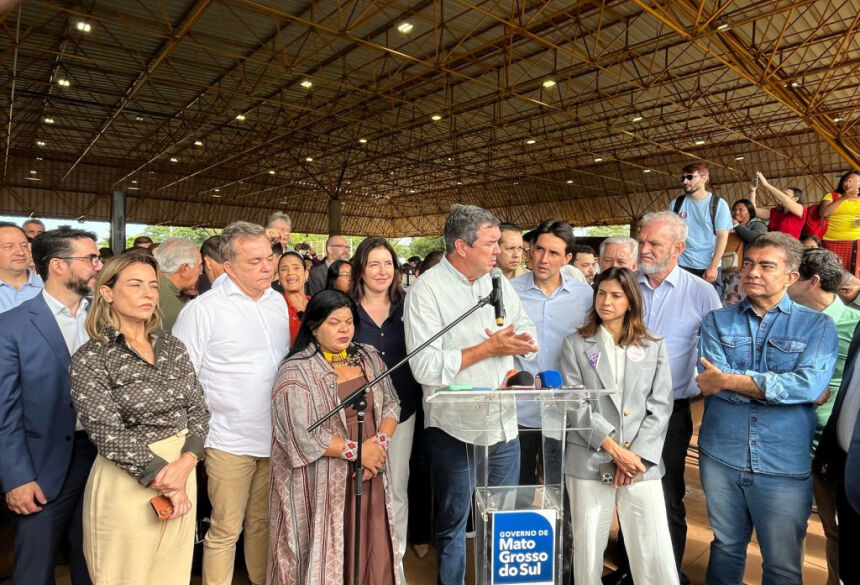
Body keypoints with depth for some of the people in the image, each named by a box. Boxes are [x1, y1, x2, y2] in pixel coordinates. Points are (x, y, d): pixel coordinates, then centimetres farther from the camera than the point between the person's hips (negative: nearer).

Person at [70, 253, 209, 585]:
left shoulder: (173, 348, 4)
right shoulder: (90, 359, -10)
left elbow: (198, 410, 2)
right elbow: (109, 435, -15)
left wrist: (185, 464, -13)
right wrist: (163, 479, -14)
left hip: (182, 472, 5)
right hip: (127, 485, -4)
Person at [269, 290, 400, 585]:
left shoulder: (369, 357, 7)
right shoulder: (296, 371, -11)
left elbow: (390, 404, 8)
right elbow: (302, 433, -18)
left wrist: (379, 443, -10)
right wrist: (356, 451, -15)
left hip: (370, 475, 5)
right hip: (323, 482, -4)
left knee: (373, 553, 10)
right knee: (328, 554, 7)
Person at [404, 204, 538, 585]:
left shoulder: (498, 282, 5)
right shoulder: (427, 289, -13)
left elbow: (528, 336, 8)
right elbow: (425, 367, -21)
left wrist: (516, 342, -16)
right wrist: (488, 348, -19)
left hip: (504, 423, 5)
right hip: (455, 428, -5)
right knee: (453, 521, 14)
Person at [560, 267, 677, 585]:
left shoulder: (654, 346, 10)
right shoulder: (575, 344, 4)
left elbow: (661, 406, 3)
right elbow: (574, 405, -3)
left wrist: (638, 454, -7)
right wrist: (612, 447, -12)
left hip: (642, 462, 1)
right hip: (590, 461, -1)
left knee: (655, 554, 1)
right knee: (588, 548, 7)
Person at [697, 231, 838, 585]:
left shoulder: (817, 326, -2)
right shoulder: (717, 321, 2)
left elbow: (810, 384, -18)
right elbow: (713, 381, -12)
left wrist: (728, 380, -19)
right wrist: (787, 388, -15)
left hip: (785, 466, -1)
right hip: (721, 457, 2)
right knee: (725, 549, 20)